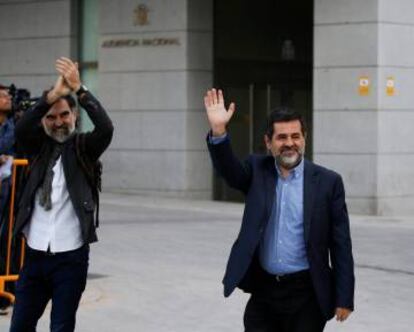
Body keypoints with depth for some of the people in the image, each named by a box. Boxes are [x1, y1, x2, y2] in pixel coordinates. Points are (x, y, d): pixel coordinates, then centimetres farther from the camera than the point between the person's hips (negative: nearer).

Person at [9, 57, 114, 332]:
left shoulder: (83, 147, 0)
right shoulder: (39, 146, 6)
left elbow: (106, 128, -20)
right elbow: (21, 129, -15)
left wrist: (79, 89, -28)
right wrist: (53, 94, -28)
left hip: (71, 257, -3)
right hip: (35, 255, 3)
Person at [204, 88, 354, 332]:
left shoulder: (328, 182, -3)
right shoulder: (258, 171, 5)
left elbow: (341, 245, -2)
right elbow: (228, 169, -16)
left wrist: (344, 298, -5)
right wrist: (218, 130, -34)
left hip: (306, 294, -2)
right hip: (263, 291, 2)